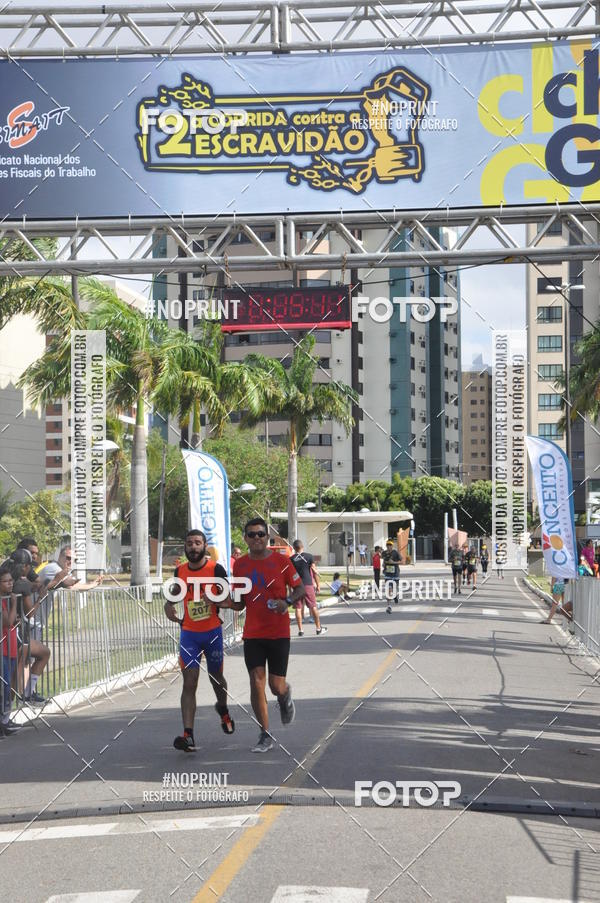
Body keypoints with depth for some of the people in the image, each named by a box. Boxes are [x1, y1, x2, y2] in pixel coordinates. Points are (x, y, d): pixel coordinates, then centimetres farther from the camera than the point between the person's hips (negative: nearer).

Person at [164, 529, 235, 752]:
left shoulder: (216, 569, -9)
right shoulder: (180, 571, 2)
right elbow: (174, 594, 19)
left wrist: (214, 600, -28)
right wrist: (169, 606, -2)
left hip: (213, 632, -1)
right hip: (189, 634, 1)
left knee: (216, 678, 17)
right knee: (189, 683, -10)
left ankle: (223, 710, 50)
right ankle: (188, 735, -18)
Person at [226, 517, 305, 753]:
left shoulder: (281, 561, -5)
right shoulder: (240, 565, 4)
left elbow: (300, 589, 2)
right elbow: (240, 604, 11)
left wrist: (287, 601, -18)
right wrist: (225, 602, -10)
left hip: (279, 633, -2)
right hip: (252, 634, 2)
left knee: (276, 686, -2)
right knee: (256, 683, -5)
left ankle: (285, 697, 37)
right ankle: (265, 736, 6)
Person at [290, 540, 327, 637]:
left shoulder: (291, 559, 1)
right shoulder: (309, 556, -2)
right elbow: (314, 571, -1)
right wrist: (318, 584, 7)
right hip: (308, 584, -1)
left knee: (298, 608, 4)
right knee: (313, 607, 7)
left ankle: (300, 630, 3)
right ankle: (319, 629, 13)